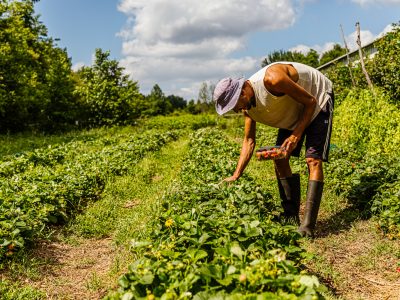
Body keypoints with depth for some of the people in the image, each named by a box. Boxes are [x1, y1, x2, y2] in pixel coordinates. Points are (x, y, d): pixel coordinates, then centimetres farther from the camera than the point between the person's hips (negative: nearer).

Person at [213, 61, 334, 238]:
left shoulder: (272, 79, -37)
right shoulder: (248, 106, -13)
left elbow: (310, 101, -27)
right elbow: (249, 141, -6)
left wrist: (296, 135, -29)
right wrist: (236, 175, -13)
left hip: (318, 99, -7)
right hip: (292, 112, 8)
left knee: (313, 160, -20)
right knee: (280, 160, -1)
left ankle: (307, 227, -22)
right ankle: (291, 219, 7)